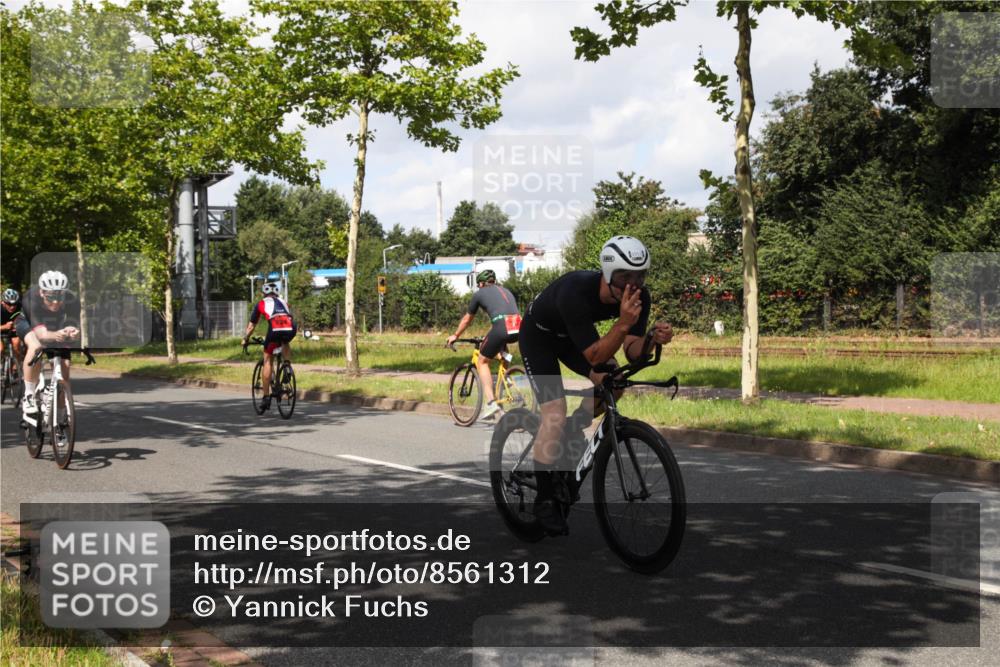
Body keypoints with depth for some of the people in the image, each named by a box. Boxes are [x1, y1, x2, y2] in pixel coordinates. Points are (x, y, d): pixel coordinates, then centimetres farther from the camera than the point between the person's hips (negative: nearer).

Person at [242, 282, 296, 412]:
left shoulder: (261, 303, 28)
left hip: (275, 329, -3)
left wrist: (245, 340, 50)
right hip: (291, 329, 3)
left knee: (267, 361, 12)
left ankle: (266, 397, 10)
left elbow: (251, 325, 35)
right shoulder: (283, 302, 36)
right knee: (285, 343, 40)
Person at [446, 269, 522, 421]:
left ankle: (490, 403, -1)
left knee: (482, 362, 12)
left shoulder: (479, 293, 18)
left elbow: (467, 319, 29)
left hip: (501, 327, -5)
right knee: (502, 348, 38)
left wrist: (455, 336, 46)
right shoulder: (505, 290, 32)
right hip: (518, 328, 5)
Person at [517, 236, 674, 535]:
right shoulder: (576, 293, -42)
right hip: (539, 334, -5)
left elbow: (632, 351, -21)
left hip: (573, 333, 6)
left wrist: (653, 338, -41)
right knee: (555, 415, -16)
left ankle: (570, 432, 8)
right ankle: (544, 500, -1)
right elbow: (595, 356, -41)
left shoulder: (639, 296, -24)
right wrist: (623, 323, -54)